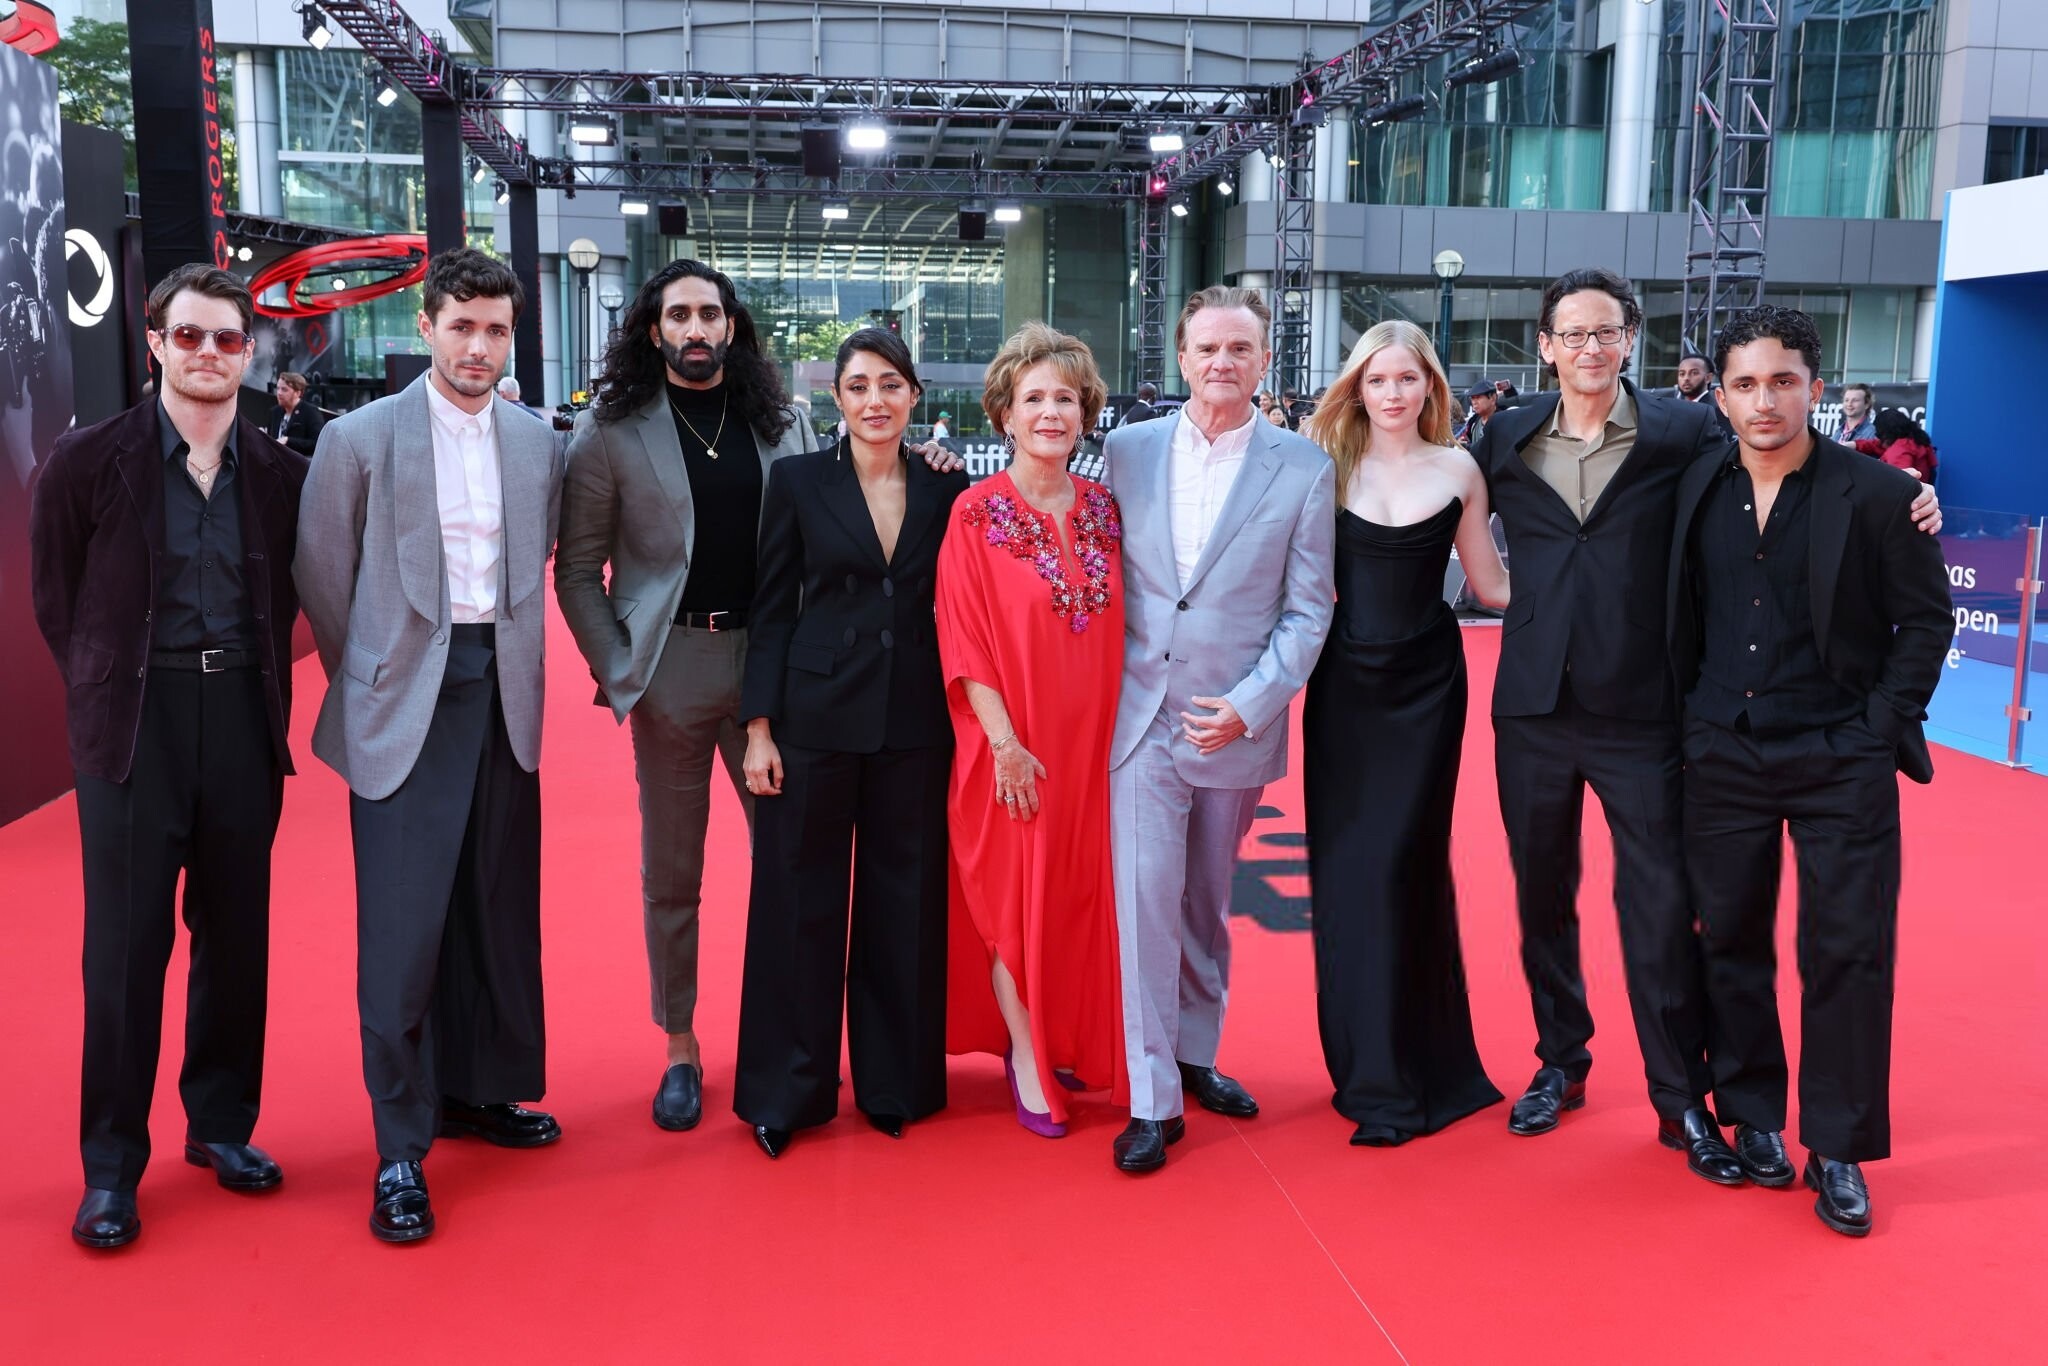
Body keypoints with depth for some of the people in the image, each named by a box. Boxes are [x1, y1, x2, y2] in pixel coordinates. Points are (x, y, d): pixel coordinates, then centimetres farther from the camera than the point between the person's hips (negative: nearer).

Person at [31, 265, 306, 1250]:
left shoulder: (280, 473, 4)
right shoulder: (89, 461, -3)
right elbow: (55, 598, 4)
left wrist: (254, 674, 4)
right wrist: (103, 691, 4)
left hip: (243, 714, 3)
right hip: (136, 716, -2)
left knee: (236, 933, 10)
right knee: (126, 944, 1)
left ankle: (222, 1124, 26)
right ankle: (112, 1166, 12)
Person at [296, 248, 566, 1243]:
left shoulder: (537, 446, 7)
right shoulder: (359, 439, -4)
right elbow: (321, 577, 1)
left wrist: (507, 658, 10)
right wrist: (369, 677, 5)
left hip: (503, 699, 4)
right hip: (404, 708, -4)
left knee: (498, 909, 11)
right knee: (402, 927, -4)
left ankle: (479, 1091, 28)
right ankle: (399, 1147, 6)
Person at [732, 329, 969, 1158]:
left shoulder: (946, 489, 5)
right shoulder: (798, 481, 0)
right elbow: (770, 609, 0)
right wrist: (759, 727, -6)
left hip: (915, 723, 2)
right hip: (816, 717, -1)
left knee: (905, 901, 10)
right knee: (801, 901, 6)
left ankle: (896, 1079, 25)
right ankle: (786, 1089, 19)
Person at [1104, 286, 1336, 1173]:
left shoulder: (1303, 469, -2)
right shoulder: (1129, 451, 3)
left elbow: (1308, 609, -2)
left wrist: (1249, 704, -11)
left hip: (1237, 725, 0)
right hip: (1141, 717, 0)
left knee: (1207, 904, 14)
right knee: (1145, 902, -4)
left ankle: (1195, 1056, 33)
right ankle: (1152, 1100, 5)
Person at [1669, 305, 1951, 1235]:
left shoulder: (1878, 495, -7)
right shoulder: (1698, 489, 2)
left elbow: (1927, 619, -2)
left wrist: (1884, 724, -9)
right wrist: (1693, 711, 5)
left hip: (1842, 763, -3)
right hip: (1724, 755, 3)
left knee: (1848, 951, 0)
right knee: (1731, 942, 9)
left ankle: (1839, 1150, 13)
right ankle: (1753, 1117, 26)